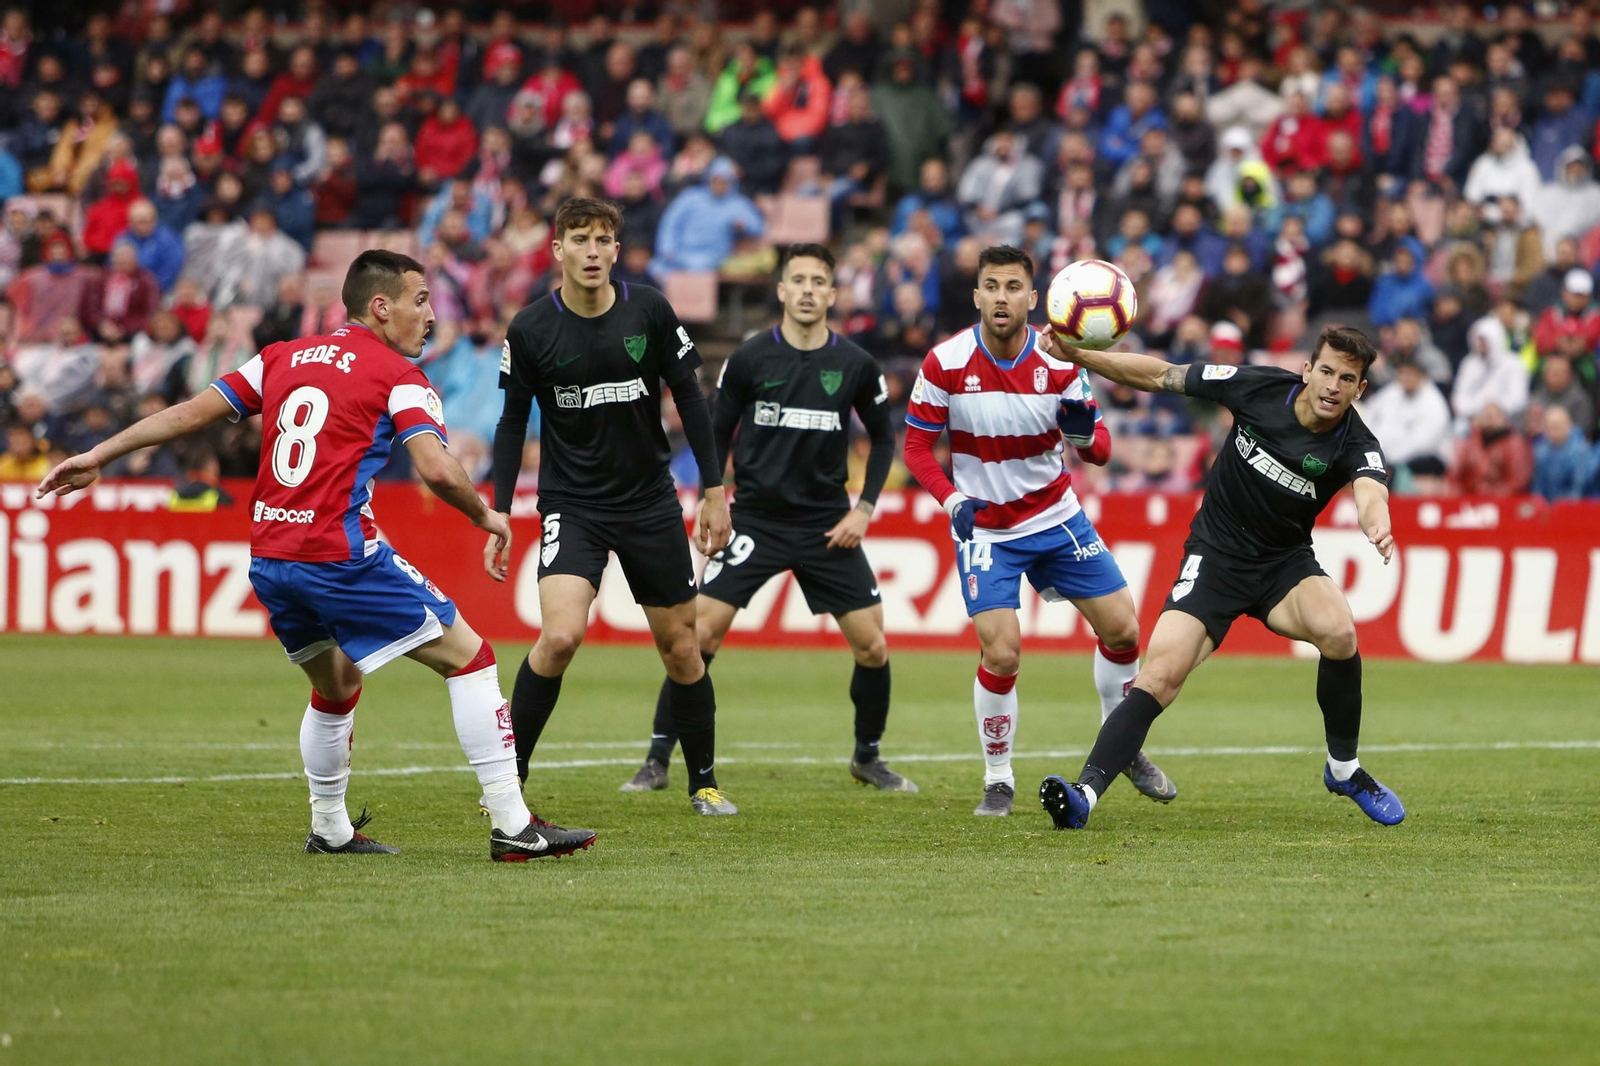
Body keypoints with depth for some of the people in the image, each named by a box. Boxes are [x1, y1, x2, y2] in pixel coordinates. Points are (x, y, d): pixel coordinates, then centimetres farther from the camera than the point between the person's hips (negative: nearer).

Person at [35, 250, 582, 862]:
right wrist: (486, 517, 4)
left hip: (268, 559, 7)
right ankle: (512, 826, -5)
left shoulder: (284, 358, 16)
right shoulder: (397, 375, 0)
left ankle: (329, 830, 34)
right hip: (341, 554, -7)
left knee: (336, 686, 28)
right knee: (469, 658, 0)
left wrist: (98, 456, 19)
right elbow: (436, 469, -14)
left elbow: (191, 413, 14)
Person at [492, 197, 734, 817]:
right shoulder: (530, 330, -9)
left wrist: (714, 491, 3)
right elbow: (513, 424, 1)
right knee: (560, 636, -22)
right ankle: (508, 781, -10)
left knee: (680, 645, 7)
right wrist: (498, 516, -4)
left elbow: (689, 397, 4)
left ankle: (703, 782, 26)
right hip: (571, 505, -2)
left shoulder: (649, 311, -6)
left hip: (651, 502, 2)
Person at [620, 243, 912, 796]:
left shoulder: (856, 366, -2)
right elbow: (717, 433, 6)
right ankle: (657, 761, -3)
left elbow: (883, 438, 11)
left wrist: (864, 509, 2)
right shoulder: (749, 359, -5)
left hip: (827, 525, 1)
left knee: (872, 646, -2)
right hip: (756, 517, -1)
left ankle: (867, 757, 21)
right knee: (700, 632, -12)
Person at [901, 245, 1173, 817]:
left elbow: (1101, 449, -7)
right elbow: (916, 445, -7)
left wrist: (1085, 435, -32)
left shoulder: (1060, 363, -11)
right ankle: (998, 781, 3)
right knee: (1001, 653, -17)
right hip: (984, 528, -3)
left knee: (1122, 627, 1)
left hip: (1057, 517, 3)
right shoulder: (947, 363, -15)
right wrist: (953, 500, -23)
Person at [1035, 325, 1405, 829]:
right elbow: (1160, 376, -4)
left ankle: (1344, 770, -7)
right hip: (1215, 556, 0)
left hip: (1286, 562, 0)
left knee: (1339, 633, -29)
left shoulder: (1356, 445, -17)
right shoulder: (1259, 387, -13)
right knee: (1159, 679, -19)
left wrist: (1377, 525, -64)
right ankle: (1084, 794, -24)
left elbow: (1371, 491, -40)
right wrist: (1076, 355, -12)